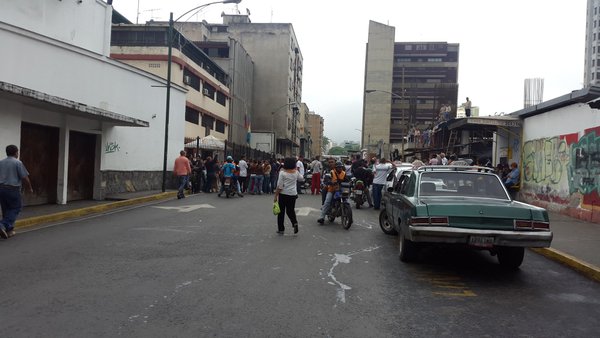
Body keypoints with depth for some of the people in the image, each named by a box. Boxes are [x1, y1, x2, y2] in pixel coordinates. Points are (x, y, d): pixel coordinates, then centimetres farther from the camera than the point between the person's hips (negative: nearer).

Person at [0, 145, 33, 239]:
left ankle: (9, 230, 17)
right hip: (13, 189, -6)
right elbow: (25, 178, -9)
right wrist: (29, 188, 5)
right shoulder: (18, 163, -8)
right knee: (15, 208, 3)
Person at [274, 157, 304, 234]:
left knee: (281, 212, 9)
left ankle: (281, 229, 14)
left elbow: (279, 186, -12)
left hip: (283, 194, -3)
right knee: (291, 210, 15)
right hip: (293, 194, 3)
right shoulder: (296, 172, 1)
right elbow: (301, 179, 23)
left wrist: (276, 196, -6)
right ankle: (295, 222, -12)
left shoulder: (282, 173, -10)